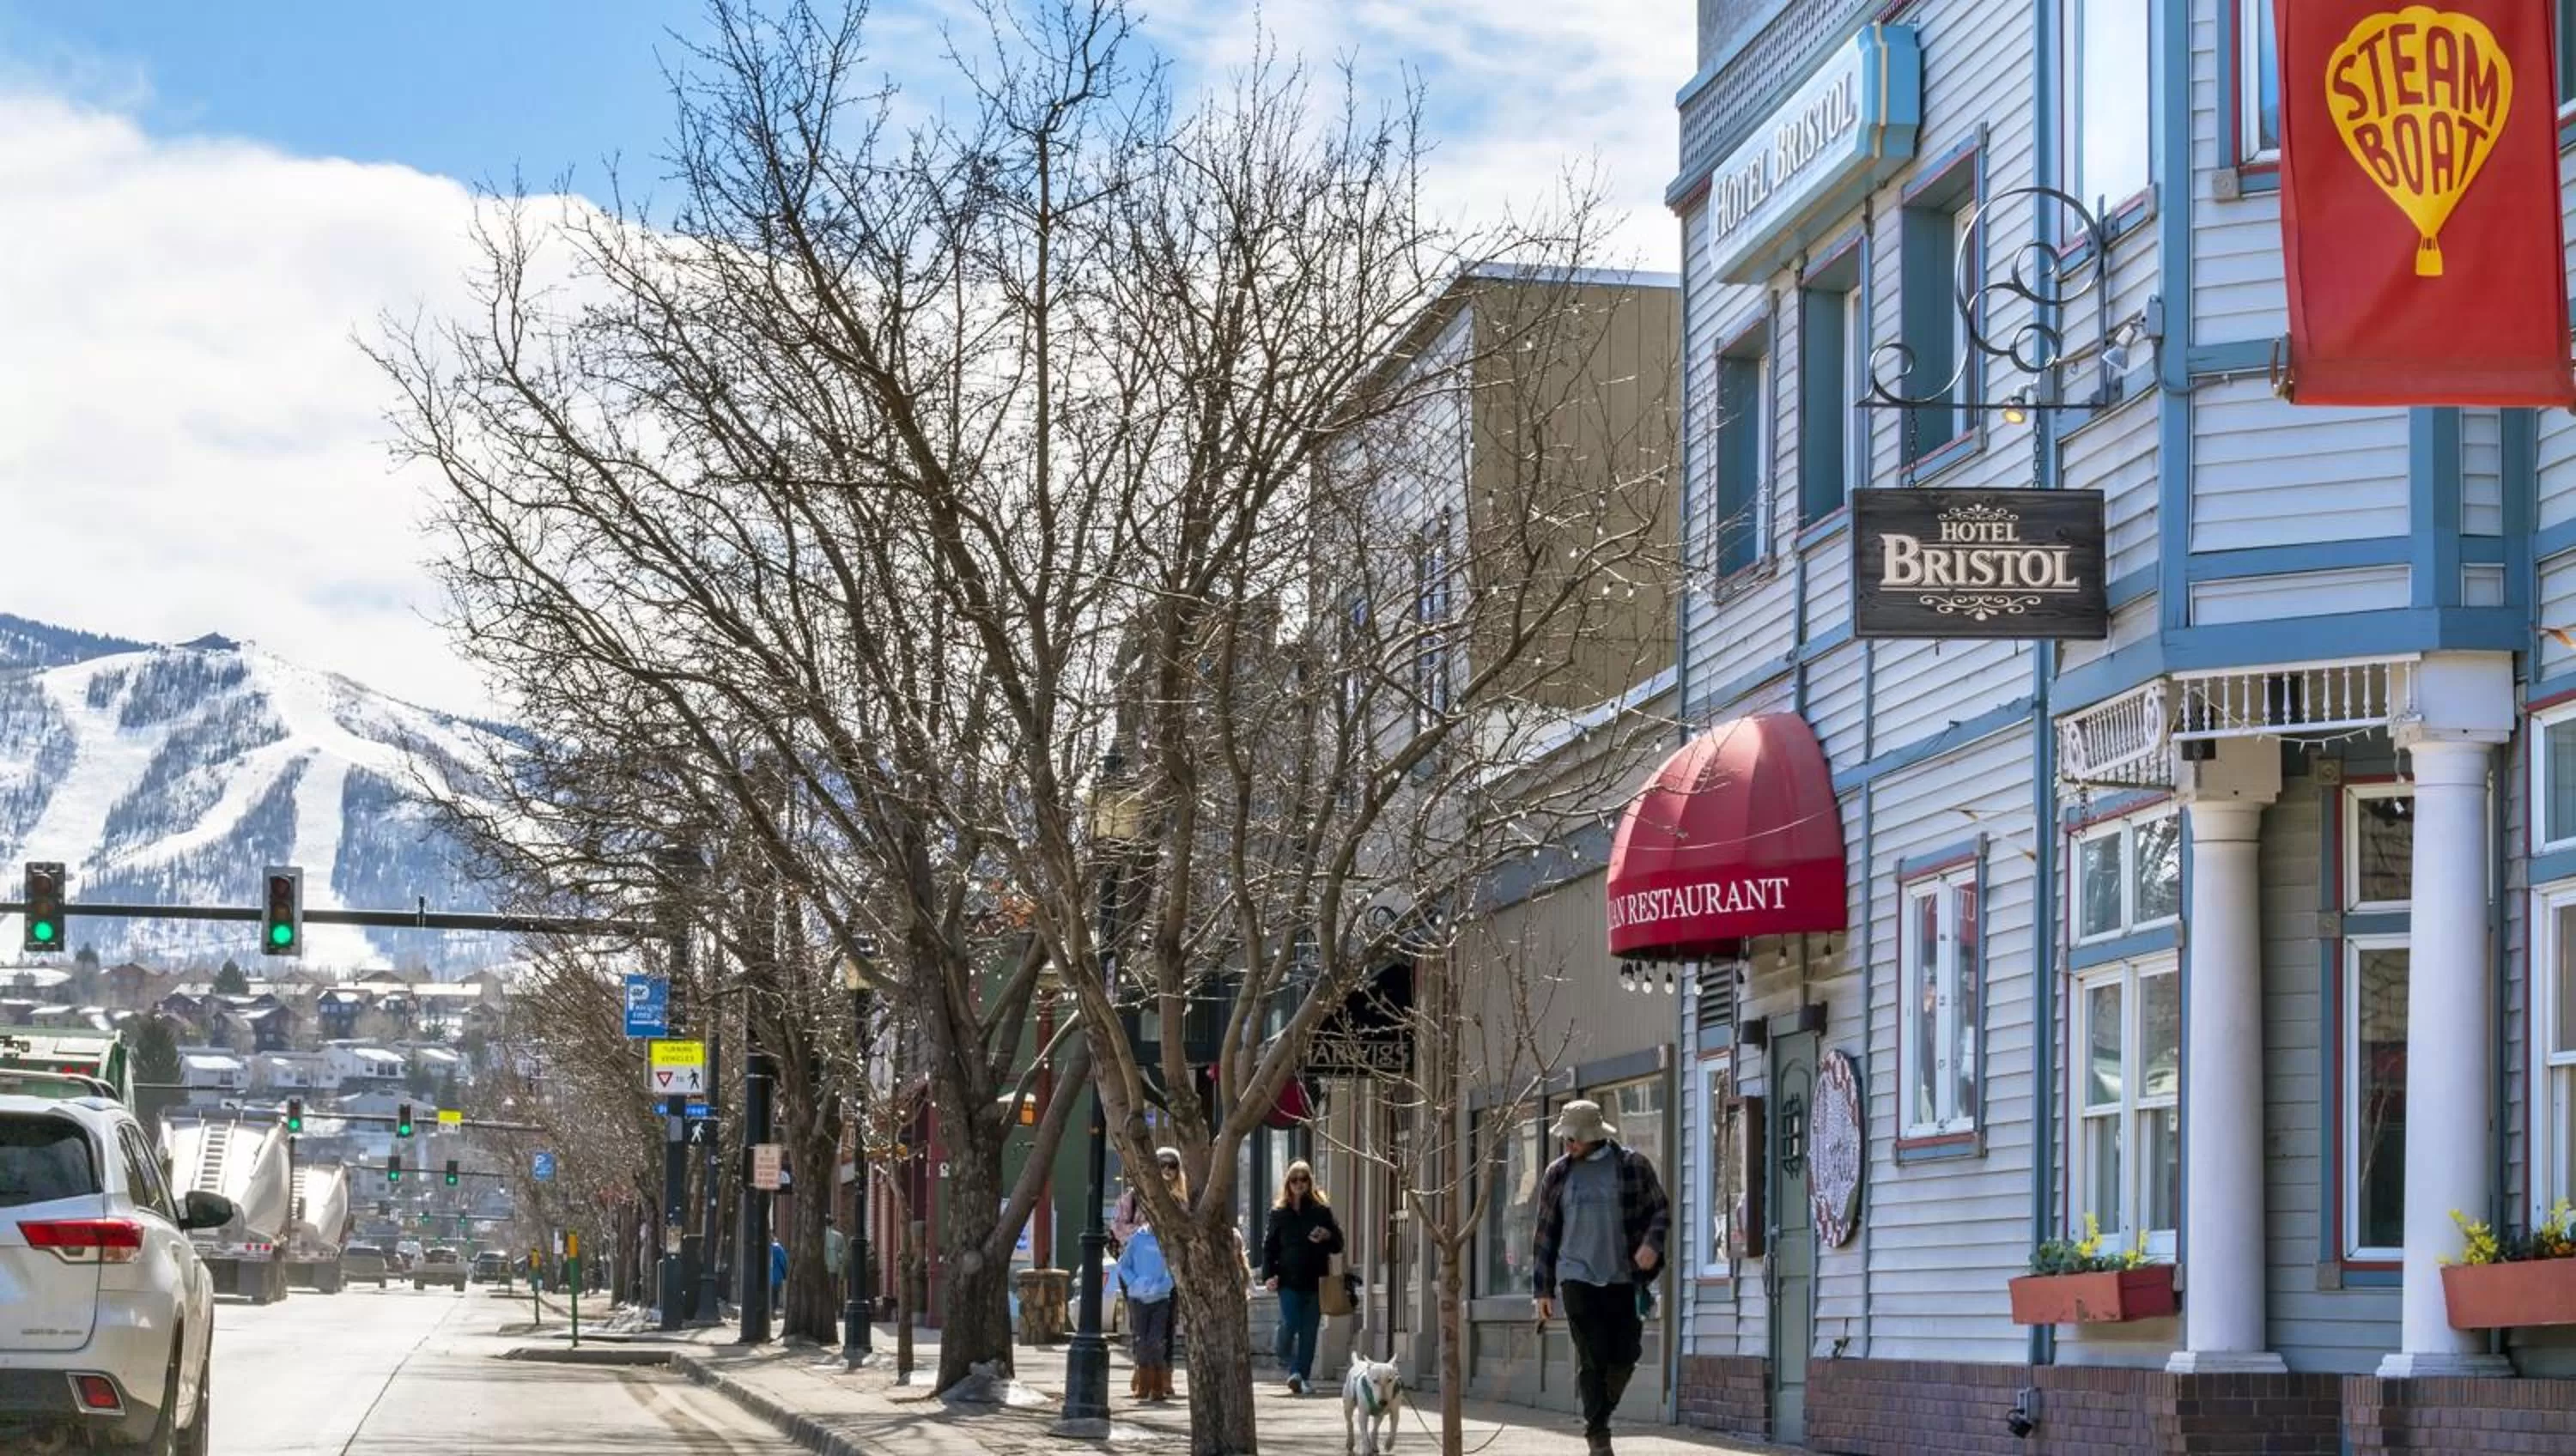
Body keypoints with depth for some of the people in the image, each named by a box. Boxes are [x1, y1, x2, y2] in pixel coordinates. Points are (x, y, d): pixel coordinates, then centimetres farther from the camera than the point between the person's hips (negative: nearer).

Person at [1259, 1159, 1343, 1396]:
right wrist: (1269, 1274, -5)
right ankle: (1290, 1366, 11)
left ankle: (1300, 1375, 6)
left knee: (1309, 1331, 0)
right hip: (1289, 1279, -1)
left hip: (1315, 1280, 1)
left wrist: (1327, 1236, -14)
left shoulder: (1322, 1210, 6)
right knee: (1290, 1324, -12)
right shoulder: (1279, 1212, 7)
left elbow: (1338, 1243, 9)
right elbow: (1269, 1246, 7)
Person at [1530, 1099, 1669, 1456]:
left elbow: (1661, 1209, 7)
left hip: (1624, 1277, 0)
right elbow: (1545, 1234, 10)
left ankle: (1599, 1412, 26)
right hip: (1578, 1277, 0)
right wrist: (1543, 1289, 8)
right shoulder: (1558, 1174, 6)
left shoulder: (1633, 1165, 1)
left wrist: (1651, 1242, -14)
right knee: (1592, 1358, -6)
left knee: (1625, 1354, 0)